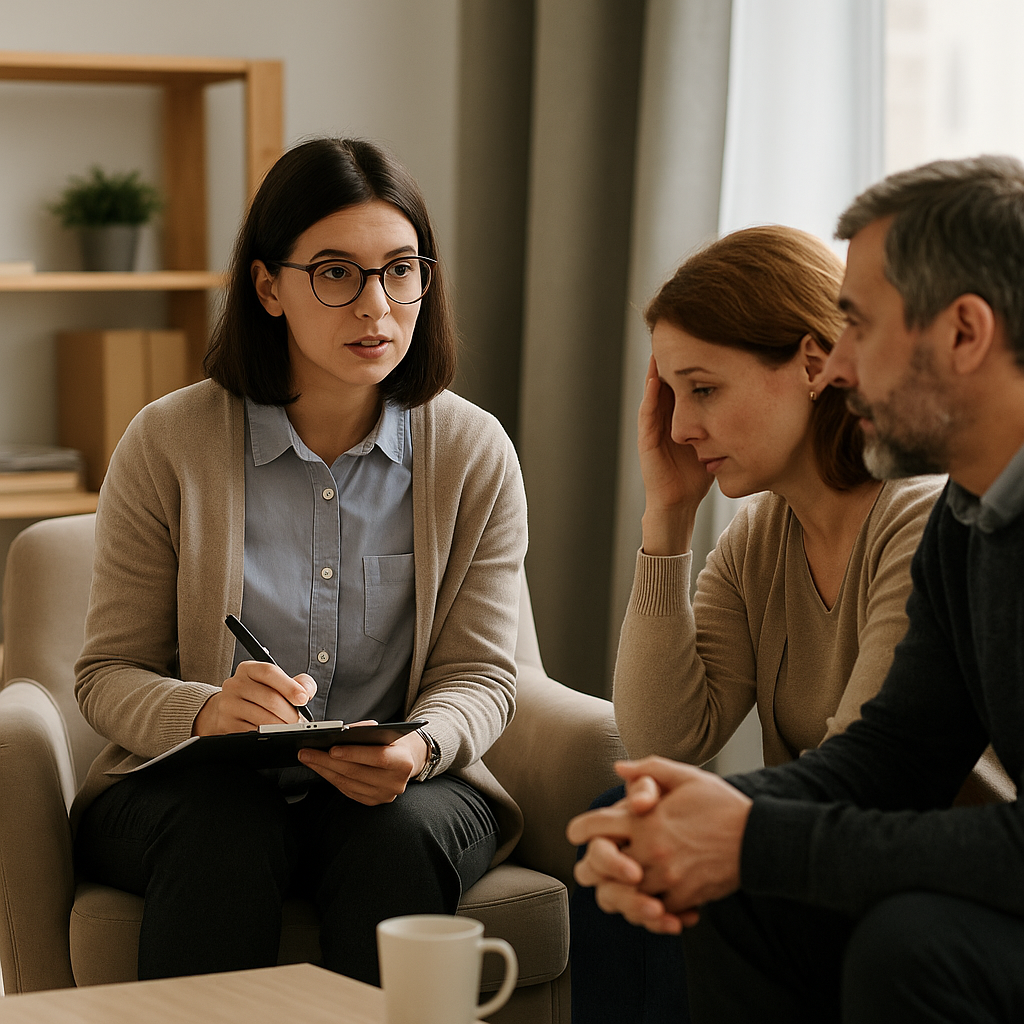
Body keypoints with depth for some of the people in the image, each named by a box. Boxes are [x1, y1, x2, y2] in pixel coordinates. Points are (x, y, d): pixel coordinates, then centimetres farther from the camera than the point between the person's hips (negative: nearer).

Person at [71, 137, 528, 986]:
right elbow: (110, 674, -2)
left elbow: (480, 676, 1)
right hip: (192, 785, -1)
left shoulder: (475, 453, 2)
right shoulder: (168, 444, -2)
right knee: (225, 835, -34)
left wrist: (417, 747, -23)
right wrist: (206, 711, -26)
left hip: (397, 792, 1)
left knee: (401, 836, -32)